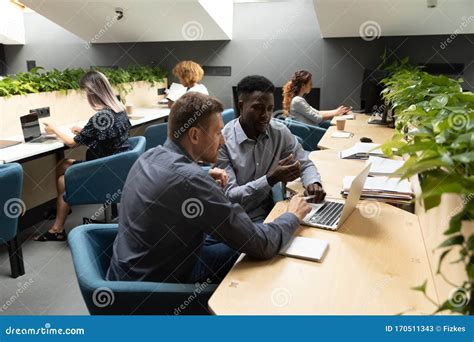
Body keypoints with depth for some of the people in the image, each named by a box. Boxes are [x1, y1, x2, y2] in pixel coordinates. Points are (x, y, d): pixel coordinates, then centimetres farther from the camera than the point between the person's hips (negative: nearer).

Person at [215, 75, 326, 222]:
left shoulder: (280, 131, -3)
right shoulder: (222, 141, -16)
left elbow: (305, 164, 8)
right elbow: (229, 197, -18)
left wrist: (313, 183, -15)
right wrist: (272, 179, -29)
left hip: (270, 211, 5)